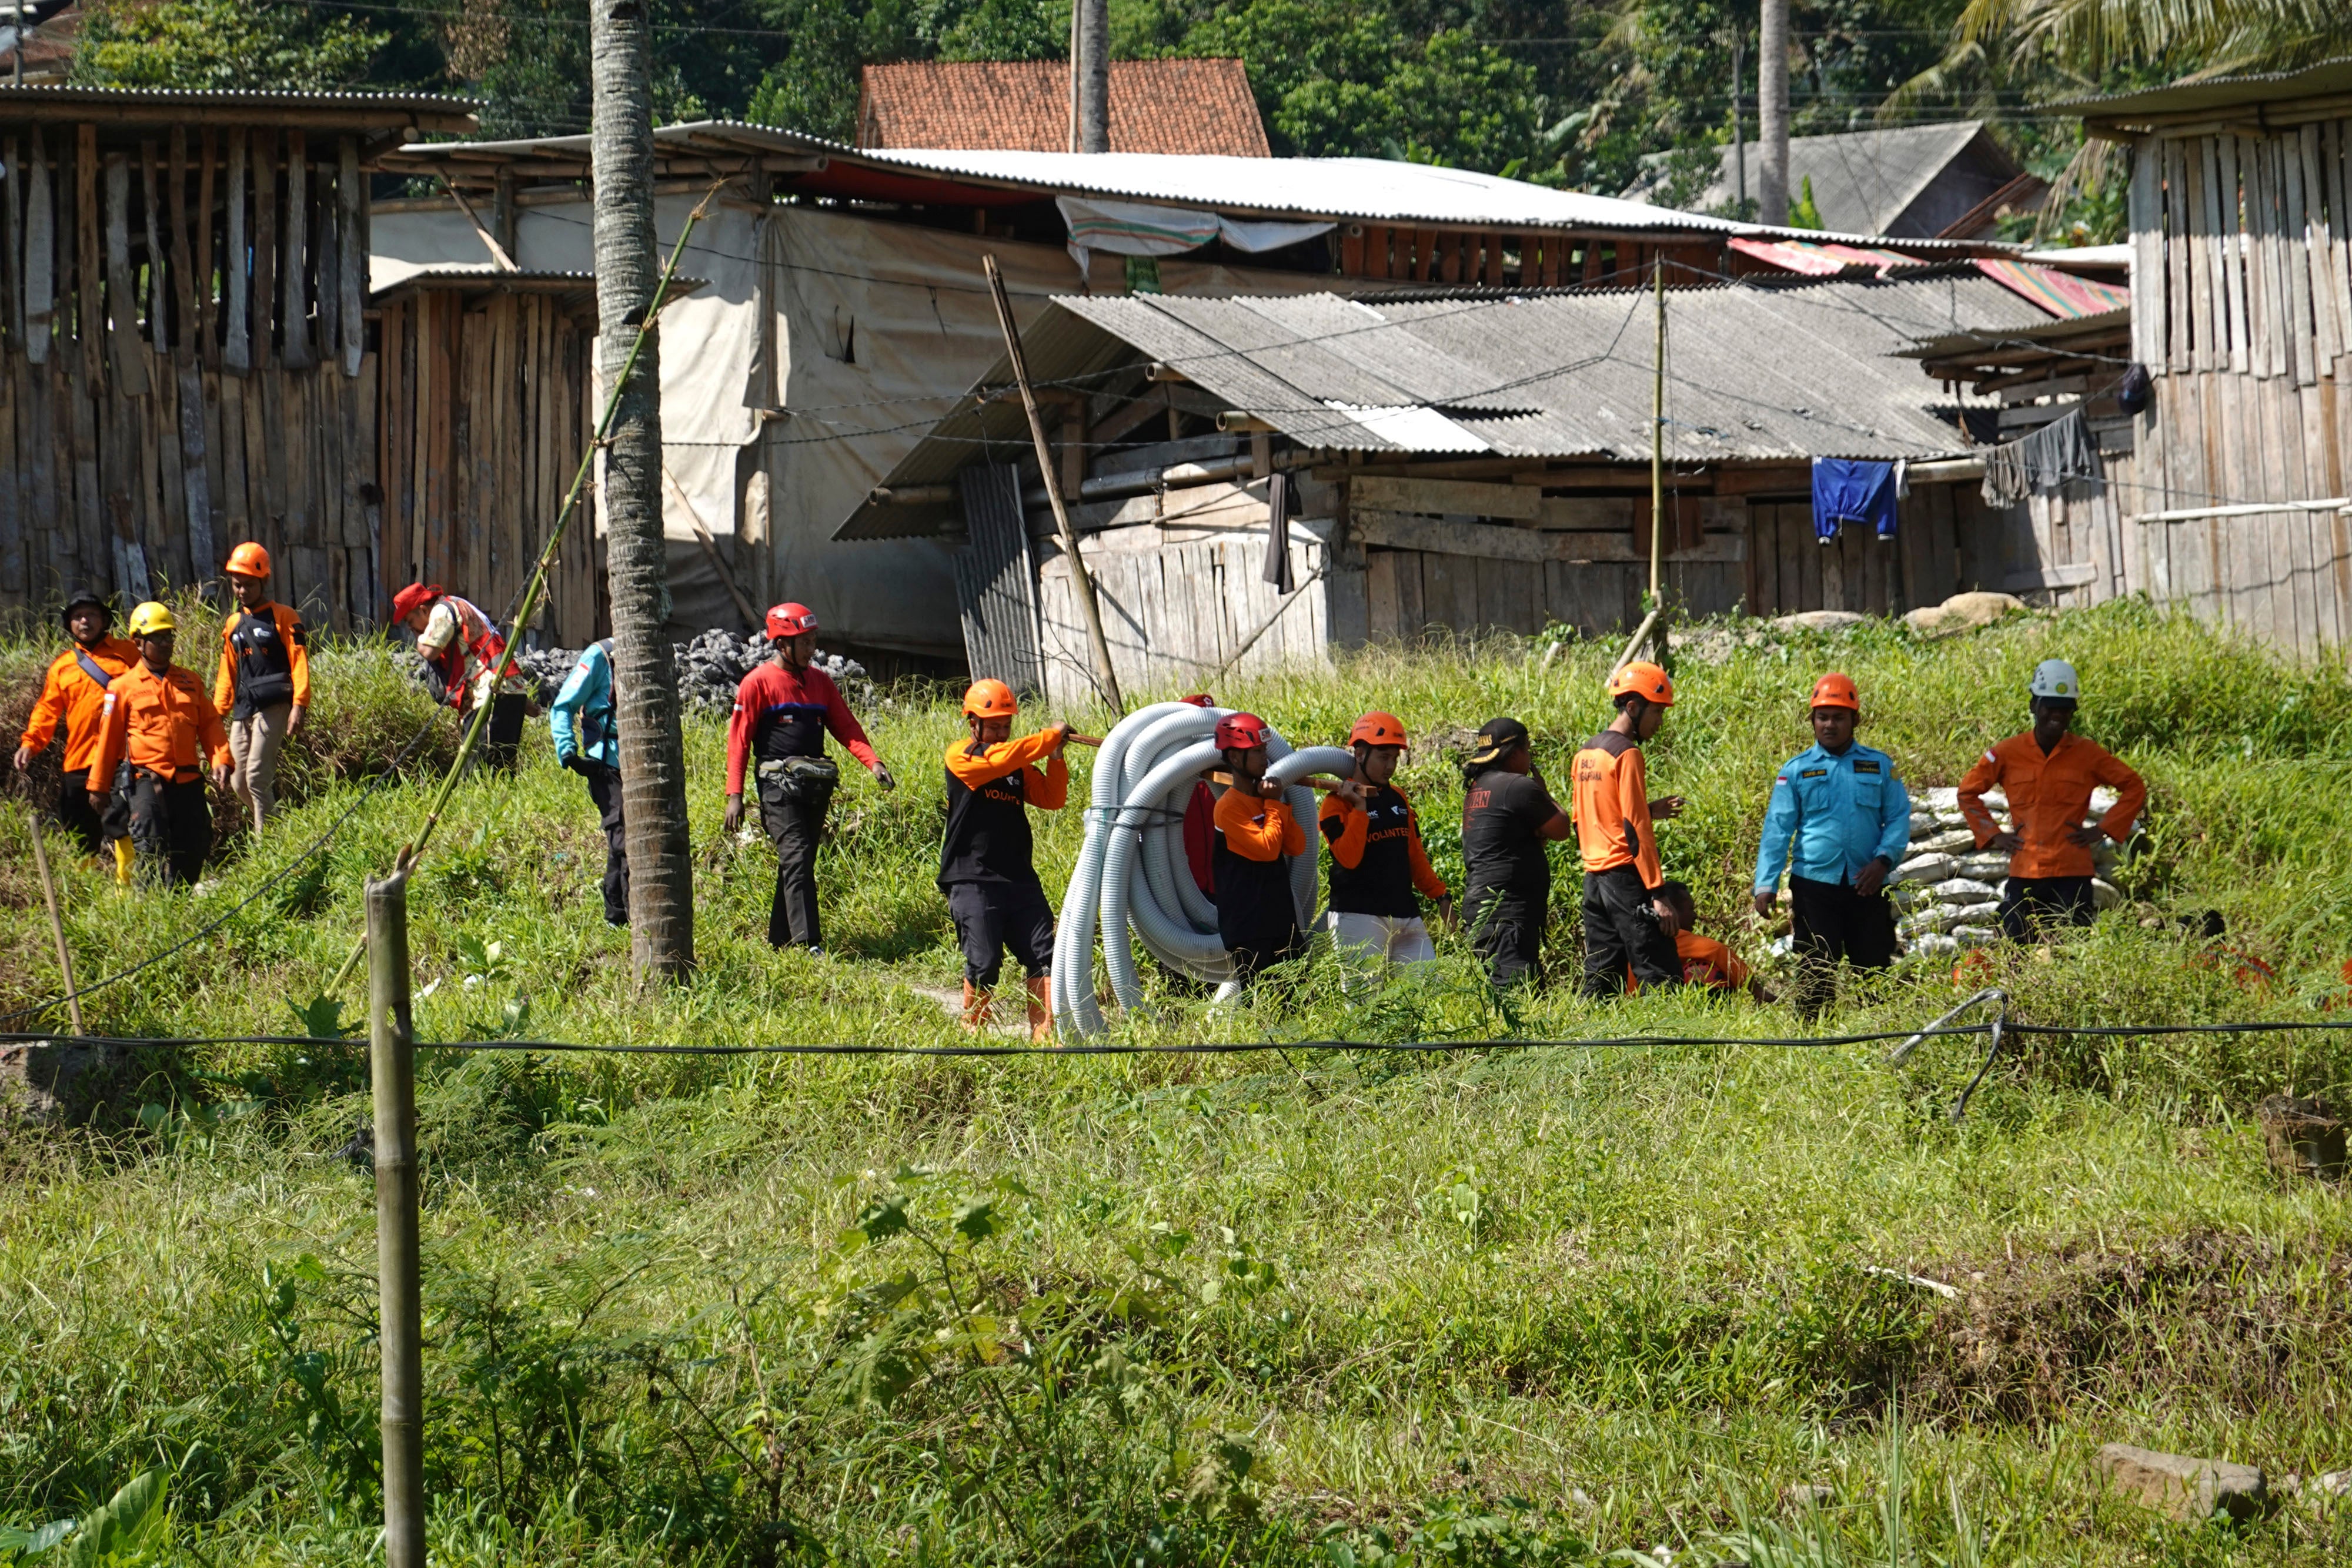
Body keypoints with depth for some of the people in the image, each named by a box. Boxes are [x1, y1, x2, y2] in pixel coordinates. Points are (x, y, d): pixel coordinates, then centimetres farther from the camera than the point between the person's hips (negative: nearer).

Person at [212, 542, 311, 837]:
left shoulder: (283, 618, 0)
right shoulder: (233, 624, 18)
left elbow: (299, 663, -6)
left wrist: (299, 705, -16)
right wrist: (218, 711, 17)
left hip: (272, 707, -7)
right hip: (242, 710, 7)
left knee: (257, 777, -15)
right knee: (238, 782, 3)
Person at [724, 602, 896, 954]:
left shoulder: (820, 681, 15)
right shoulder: (759, 683, -2)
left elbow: (846, 727, 12)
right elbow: (739, 740, -3)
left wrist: (873, 762, -6)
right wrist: (734, 795, -9)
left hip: (816, 786, 6)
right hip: (779, 785, -6)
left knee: (799, 864, 8)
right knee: (796, 859, -15)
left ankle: (780, 939, 17)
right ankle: (809, 944, -22)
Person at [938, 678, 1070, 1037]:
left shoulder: (1019, 766, 19)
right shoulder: (961, 756, -1)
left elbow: (1053, 799, 14)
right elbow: (999, 758, -18)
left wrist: (1056, 757, 0)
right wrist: (1050, 737, -14)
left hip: (1019, 879, 6)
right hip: (972, 881, -6)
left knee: (1043, 957, -4)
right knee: (984, 964, -11)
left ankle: (1044, 1035, -4)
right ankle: (971, 1036, 5)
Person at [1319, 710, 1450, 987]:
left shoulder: (1398, 798, 16)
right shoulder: (1338, 804, -5)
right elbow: (1348, 858, -19)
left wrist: (1439, 895, 19)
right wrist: (1360, 808, -19)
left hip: (1405, 917, 7)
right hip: (1358, 919, -7)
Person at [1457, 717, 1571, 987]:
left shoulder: (1476, 788, 17)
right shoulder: (1518, 786, -12)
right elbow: (1561, 830, -4)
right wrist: (1543, 790, 10)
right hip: (1507, 913, -10)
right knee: (1516, 992, -16)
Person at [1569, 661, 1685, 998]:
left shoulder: (1585, 753, 14)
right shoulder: (1627, 755, -11)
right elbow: (1637, 831, -16)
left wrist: (1648, 810, 19)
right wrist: (1658, 894, -17)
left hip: (1594, 877, 9)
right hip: (1626, 874, -9)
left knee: (1600, 979, 9)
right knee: (1661, 977, -10)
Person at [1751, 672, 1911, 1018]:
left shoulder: (1880, 767, 9)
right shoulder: (1797, 770, 6)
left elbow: (1899, 818, 8)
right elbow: (1777, 830, 3)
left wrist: (1884, 860, -9)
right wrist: (1765, 885, -6)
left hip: (1867, 885, 1)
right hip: (1814, 883, -1)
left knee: (1875, 969, 3)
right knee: (1816, 972, -4)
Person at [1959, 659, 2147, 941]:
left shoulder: (2088, 754, 3)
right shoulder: (2009, 753, 5)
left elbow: (2134, 788, 13)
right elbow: (1968, 792, 17)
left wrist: (2102, 830, 4)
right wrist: (1993, 835, 7)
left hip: (2072, 875, -1)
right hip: (2023, 875, 1)